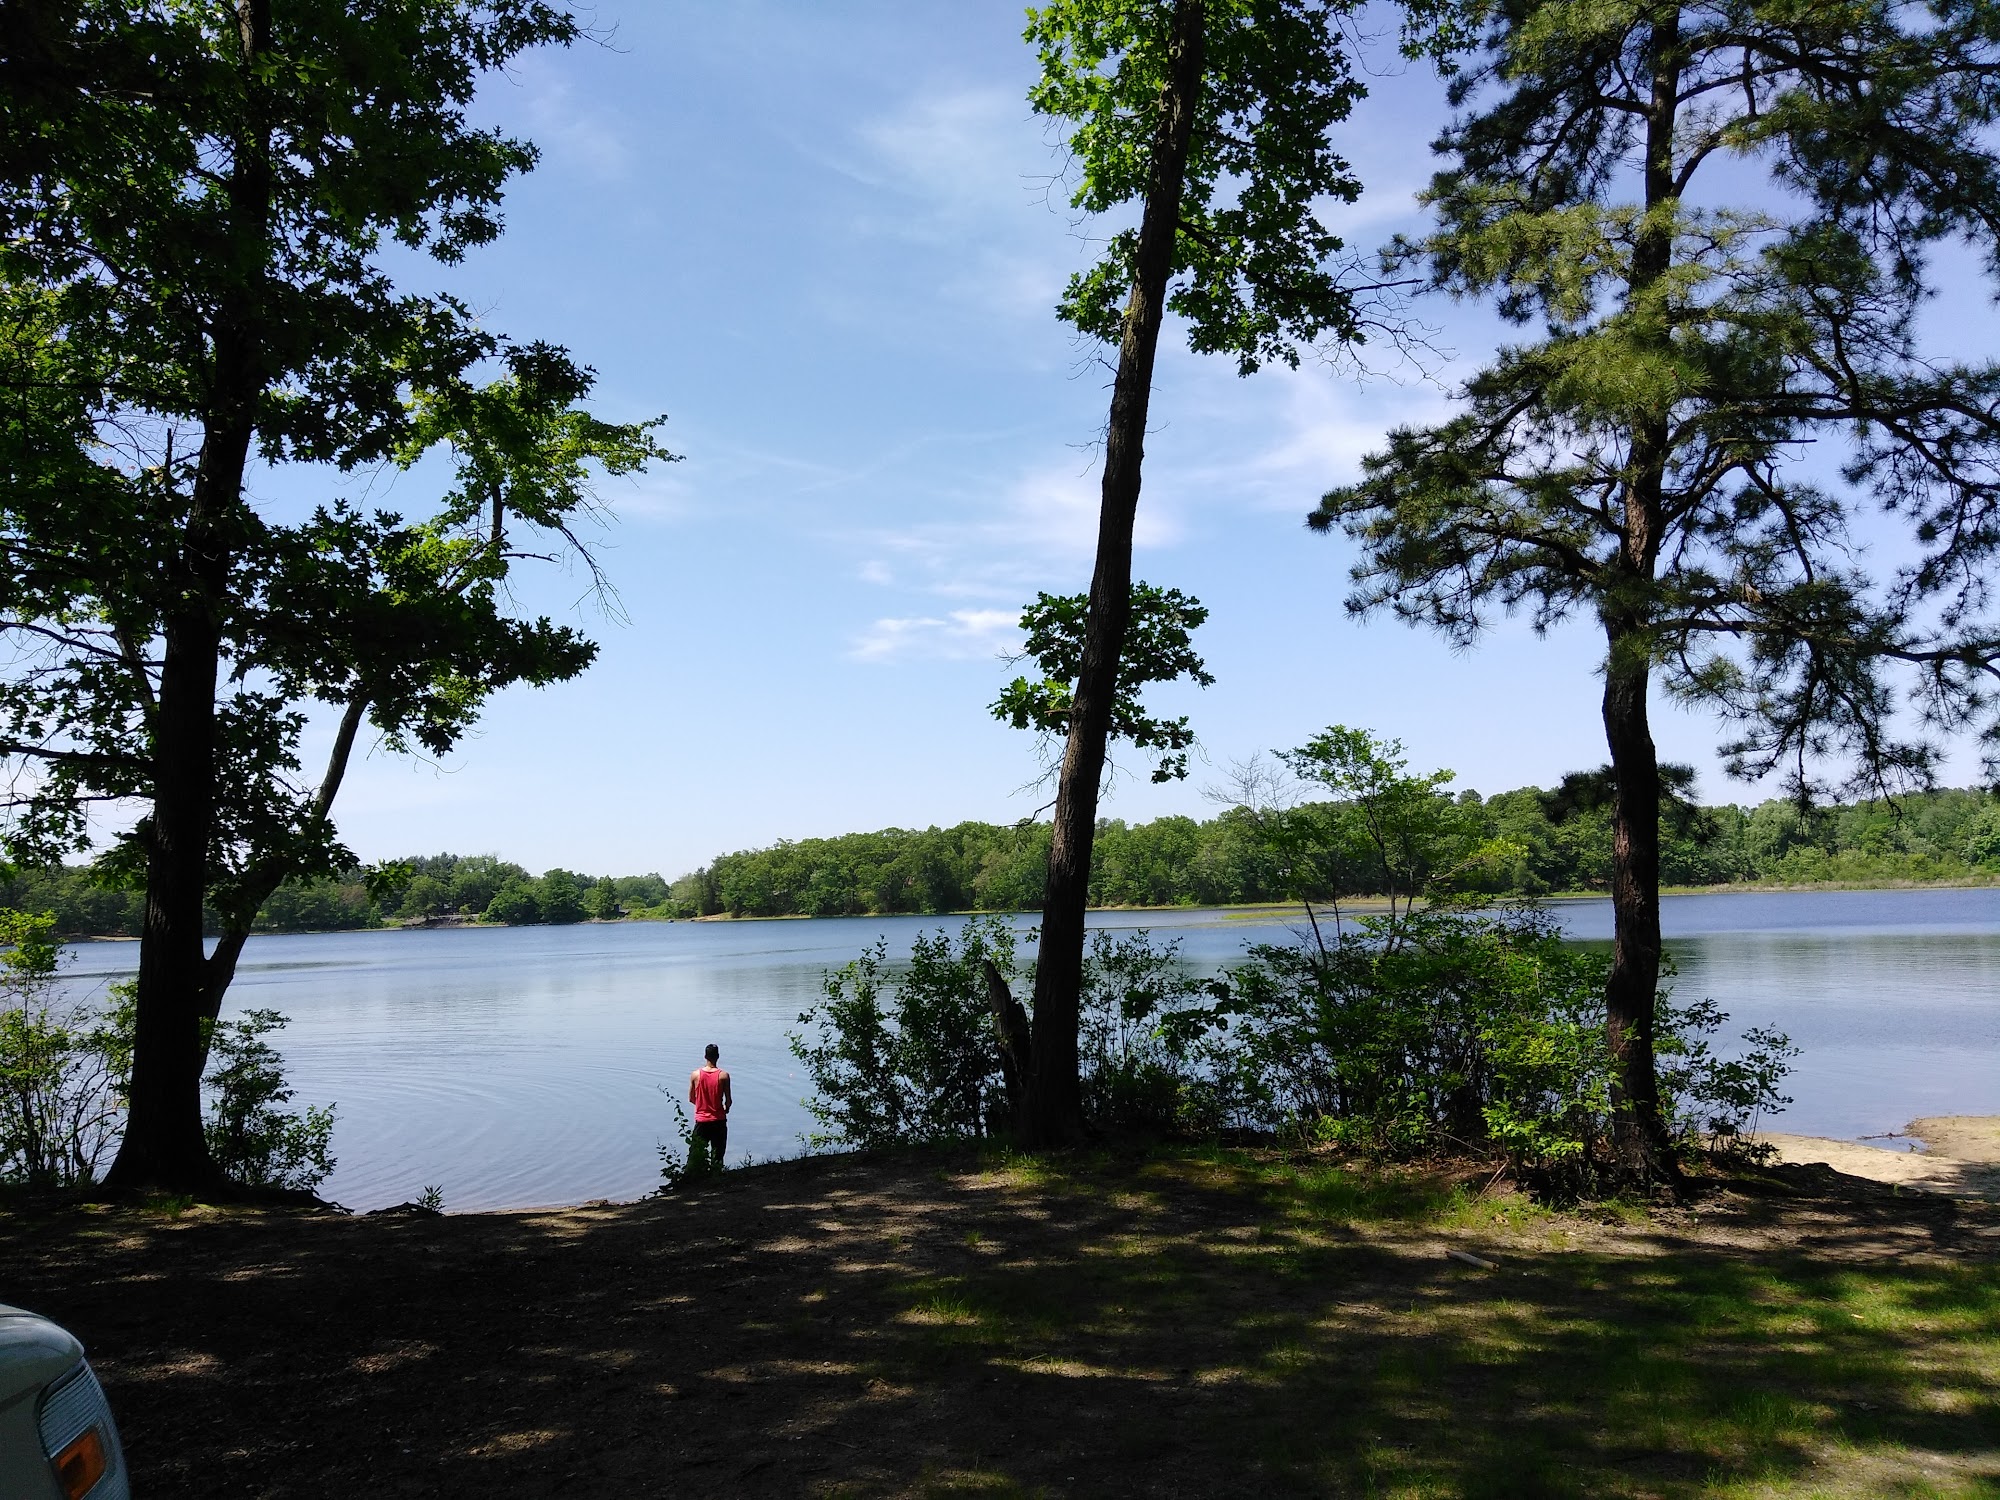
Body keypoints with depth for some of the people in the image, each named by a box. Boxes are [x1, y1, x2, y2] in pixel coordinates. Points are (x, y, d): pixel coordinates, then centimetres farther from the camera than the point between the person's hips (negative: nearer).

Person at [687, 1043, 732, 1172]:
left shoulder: (695, 1074, -6)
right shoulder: (723, 1075, -12)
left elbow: (691, 1099, 2)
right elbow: (728, 1100, -8)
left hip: (701, 1120, 1)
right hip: (719, 1120, -1)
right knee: (717, 1152, 10)